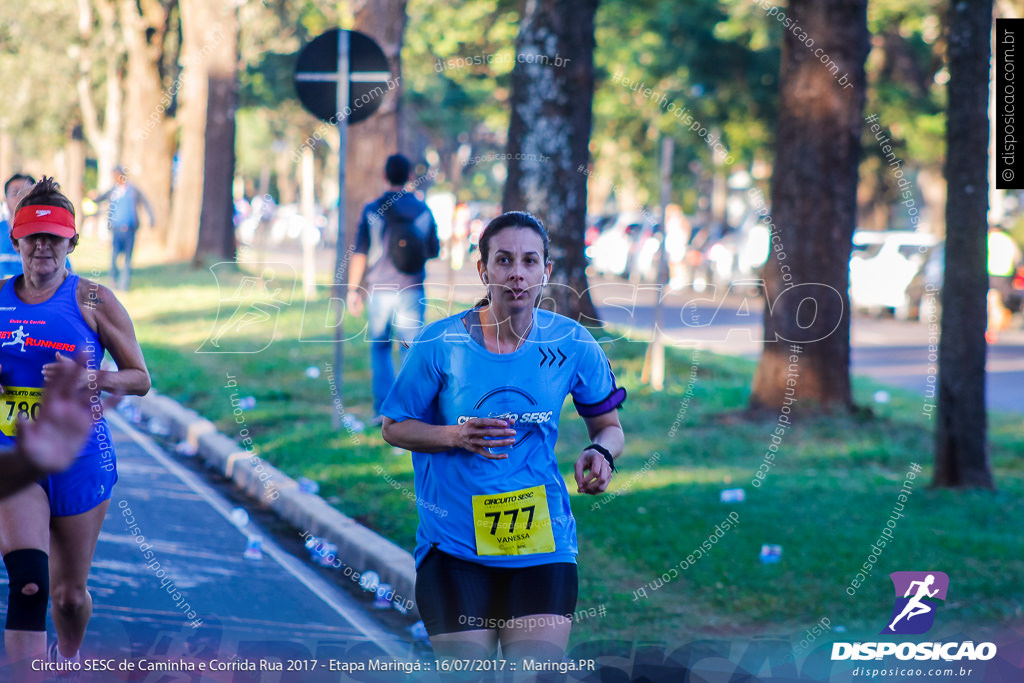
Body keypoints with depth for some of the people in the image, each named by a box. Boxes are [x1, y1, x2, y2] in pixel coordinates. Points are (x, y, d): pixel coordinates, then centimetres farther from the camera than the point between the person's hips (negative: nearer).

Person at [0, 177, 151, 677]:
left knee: (69, 593, 12)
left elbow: (140, 379, -1)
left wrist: (86, 378, -18)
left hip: (80, 460, -1)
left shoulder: (93, 301, -4)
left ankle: (68, 661, 44)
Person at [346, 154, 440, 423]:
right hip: (411, 290, 1)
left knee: (380, 348, 12)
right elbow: (434, 251, 7)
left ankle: (384, 408, 4)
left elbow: (359, 254, -6)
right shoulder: (422, 211, 0)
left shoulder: (372, 210, -5)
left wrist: (353, 289, 0)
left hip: (380, 289, -1)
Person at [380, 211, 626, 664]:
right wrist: (456, 436, -14)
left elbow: (608, 426, 11)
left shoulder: (573, 345, -1)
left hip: (543, 540, 1)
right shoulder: (439, 343, -6)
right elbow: (395, 427, 3)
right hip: (454, 541, -1)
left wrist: (602, 452, -12)